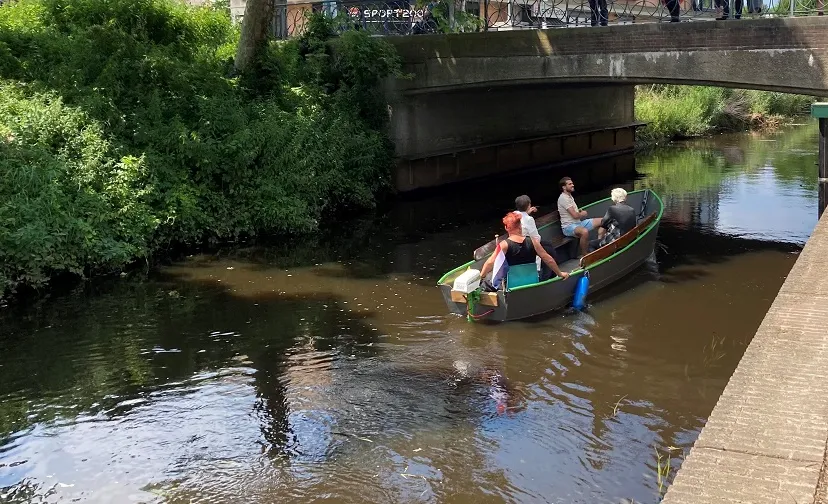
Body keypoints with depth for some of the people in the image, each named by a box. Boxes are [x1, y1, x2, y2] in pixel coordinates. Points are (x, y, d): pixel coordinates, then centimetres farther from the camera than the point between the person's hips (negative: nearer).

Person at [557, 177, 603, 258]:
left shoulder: (569, 196, 14)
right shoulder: (563, 198, -18)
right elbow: (575, 215, -21)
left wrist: (581, 213, -1)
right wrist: (583, 214, 1)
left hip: (579, 222, 10)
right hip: (569, 226, -10)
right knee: (584, 231, -42)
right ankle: (584, 255, -25)